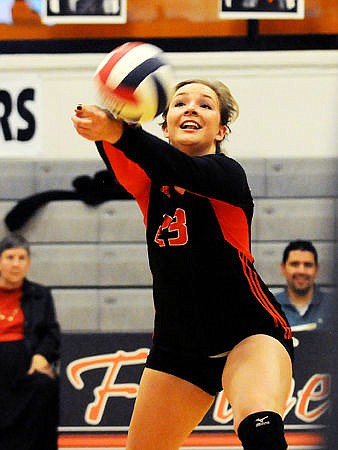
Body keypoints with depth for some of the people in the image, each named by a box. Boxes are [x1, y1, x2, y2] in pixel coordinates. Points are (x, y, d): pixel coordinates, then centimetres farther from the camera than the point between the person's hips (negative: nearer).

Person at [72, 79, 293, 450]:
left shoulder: (227, 173, -10)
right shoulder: (149, 182, 3)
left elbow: (185, 171, -33)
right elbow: (120, 163, -21)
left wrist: (120, 133, -53)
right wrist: (103, 130, -47)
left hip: (249, 335, -6)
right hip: (177, 346, 6)